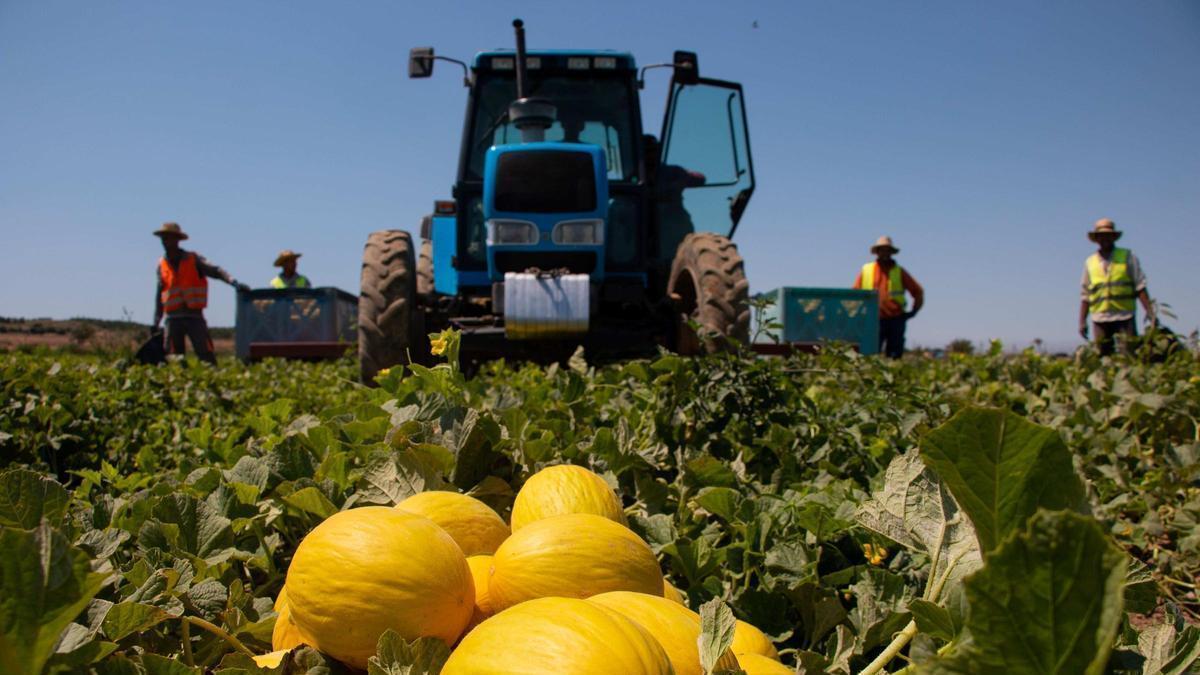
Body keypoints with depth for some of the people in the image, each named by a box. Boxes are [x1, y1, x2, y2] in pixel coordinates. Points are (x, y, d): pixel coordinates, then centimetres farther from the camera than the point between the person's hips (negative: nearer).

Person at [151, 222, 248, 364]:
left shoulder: (193, 259, 4)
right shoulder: (161, 265, 13)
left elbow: (215, 271, -10)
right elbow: (159, 295, 18)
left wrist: (234, 283, -28)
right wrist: (156, 322, 16)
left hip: (194, 315, -3)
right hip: (173, 318, 3)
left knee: (206, 354, -10)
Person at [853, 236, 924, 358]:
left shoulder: (899, 272, 9)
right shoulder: (865, 270, 9)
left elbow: (918, 292, 11)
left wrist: (913, 312, 2)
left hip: (896, 320, 1)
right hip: (874, 321, -1)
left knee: (895, 356, 2)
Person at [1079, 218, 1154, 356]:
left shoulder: (1128, 257, 8)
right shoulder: (1089, 262, 13)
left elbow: (1140, 286, 1)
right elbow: (1085, 295, 13)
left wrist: (1150, 311, -9)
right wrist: (1082, 321, 7)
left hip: (1125, 316, -1)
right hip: (1100, 319, 2)